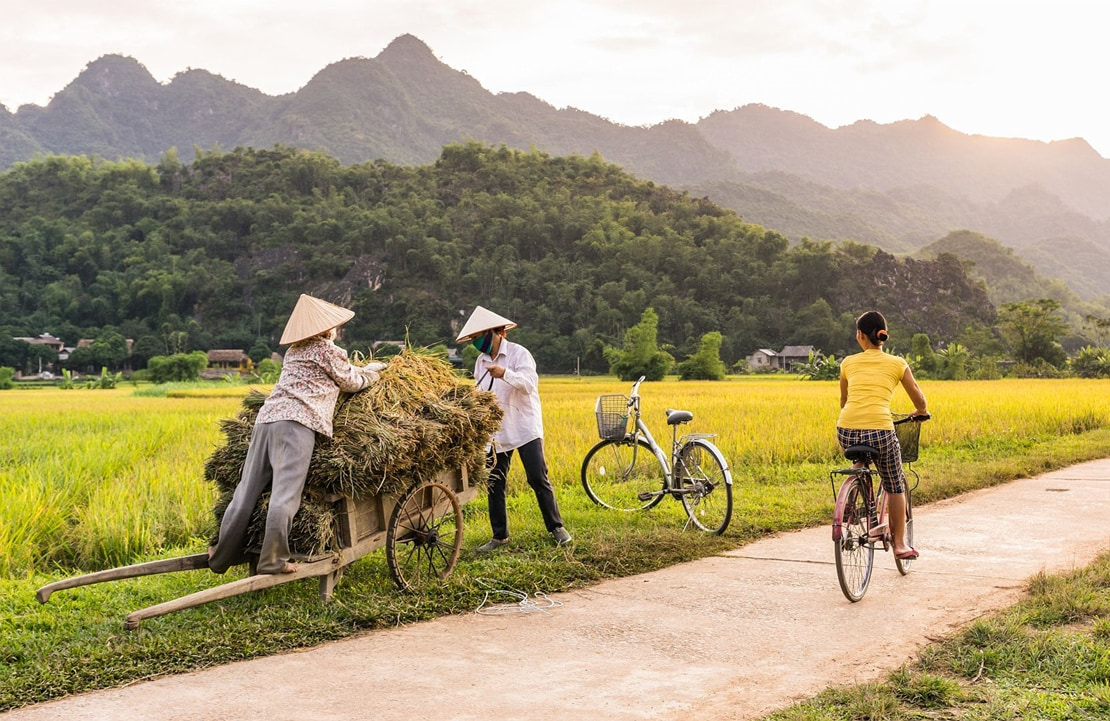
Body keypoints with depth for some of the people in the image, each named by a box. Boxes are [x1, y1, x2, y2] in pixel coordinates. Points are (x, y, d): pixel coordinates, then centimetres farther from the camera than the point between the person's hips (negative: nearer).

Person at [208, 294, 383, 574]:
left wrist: (359, 370, 45)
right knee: (284, 495, -10)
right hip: (296, 422, -8)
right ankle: (273, 561, -12)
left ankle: (223, 555, 12)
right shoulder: (328, 351, 7)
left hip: (266, 417, 8)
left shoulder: (293, 352, 29)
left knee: (247, 491, 8)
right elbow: (351, 383, 17)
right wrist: (371, 371, 37)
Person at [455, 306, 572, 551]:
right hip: (496, 432, 6)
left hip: (525, 428, -5)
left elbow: (530, 383, -21)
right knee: (494, 484, 5)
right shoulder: (481, 361, 11)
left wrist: (506, 374, -37)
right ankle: (500, 535, 16)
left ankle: (556, 527, 7)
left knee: (538, 479, -7)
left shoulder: (519, 353, -8)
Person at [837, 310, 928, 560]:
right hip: (879, 430, -2)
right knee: (895, 486, 19)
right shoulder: (897, 364, 11)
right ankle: (900, 543, 21)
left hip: (847, 432, 2)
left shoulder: (848, 363, 15)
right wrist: (919, 412, 41)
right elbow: (919, 401, 18)